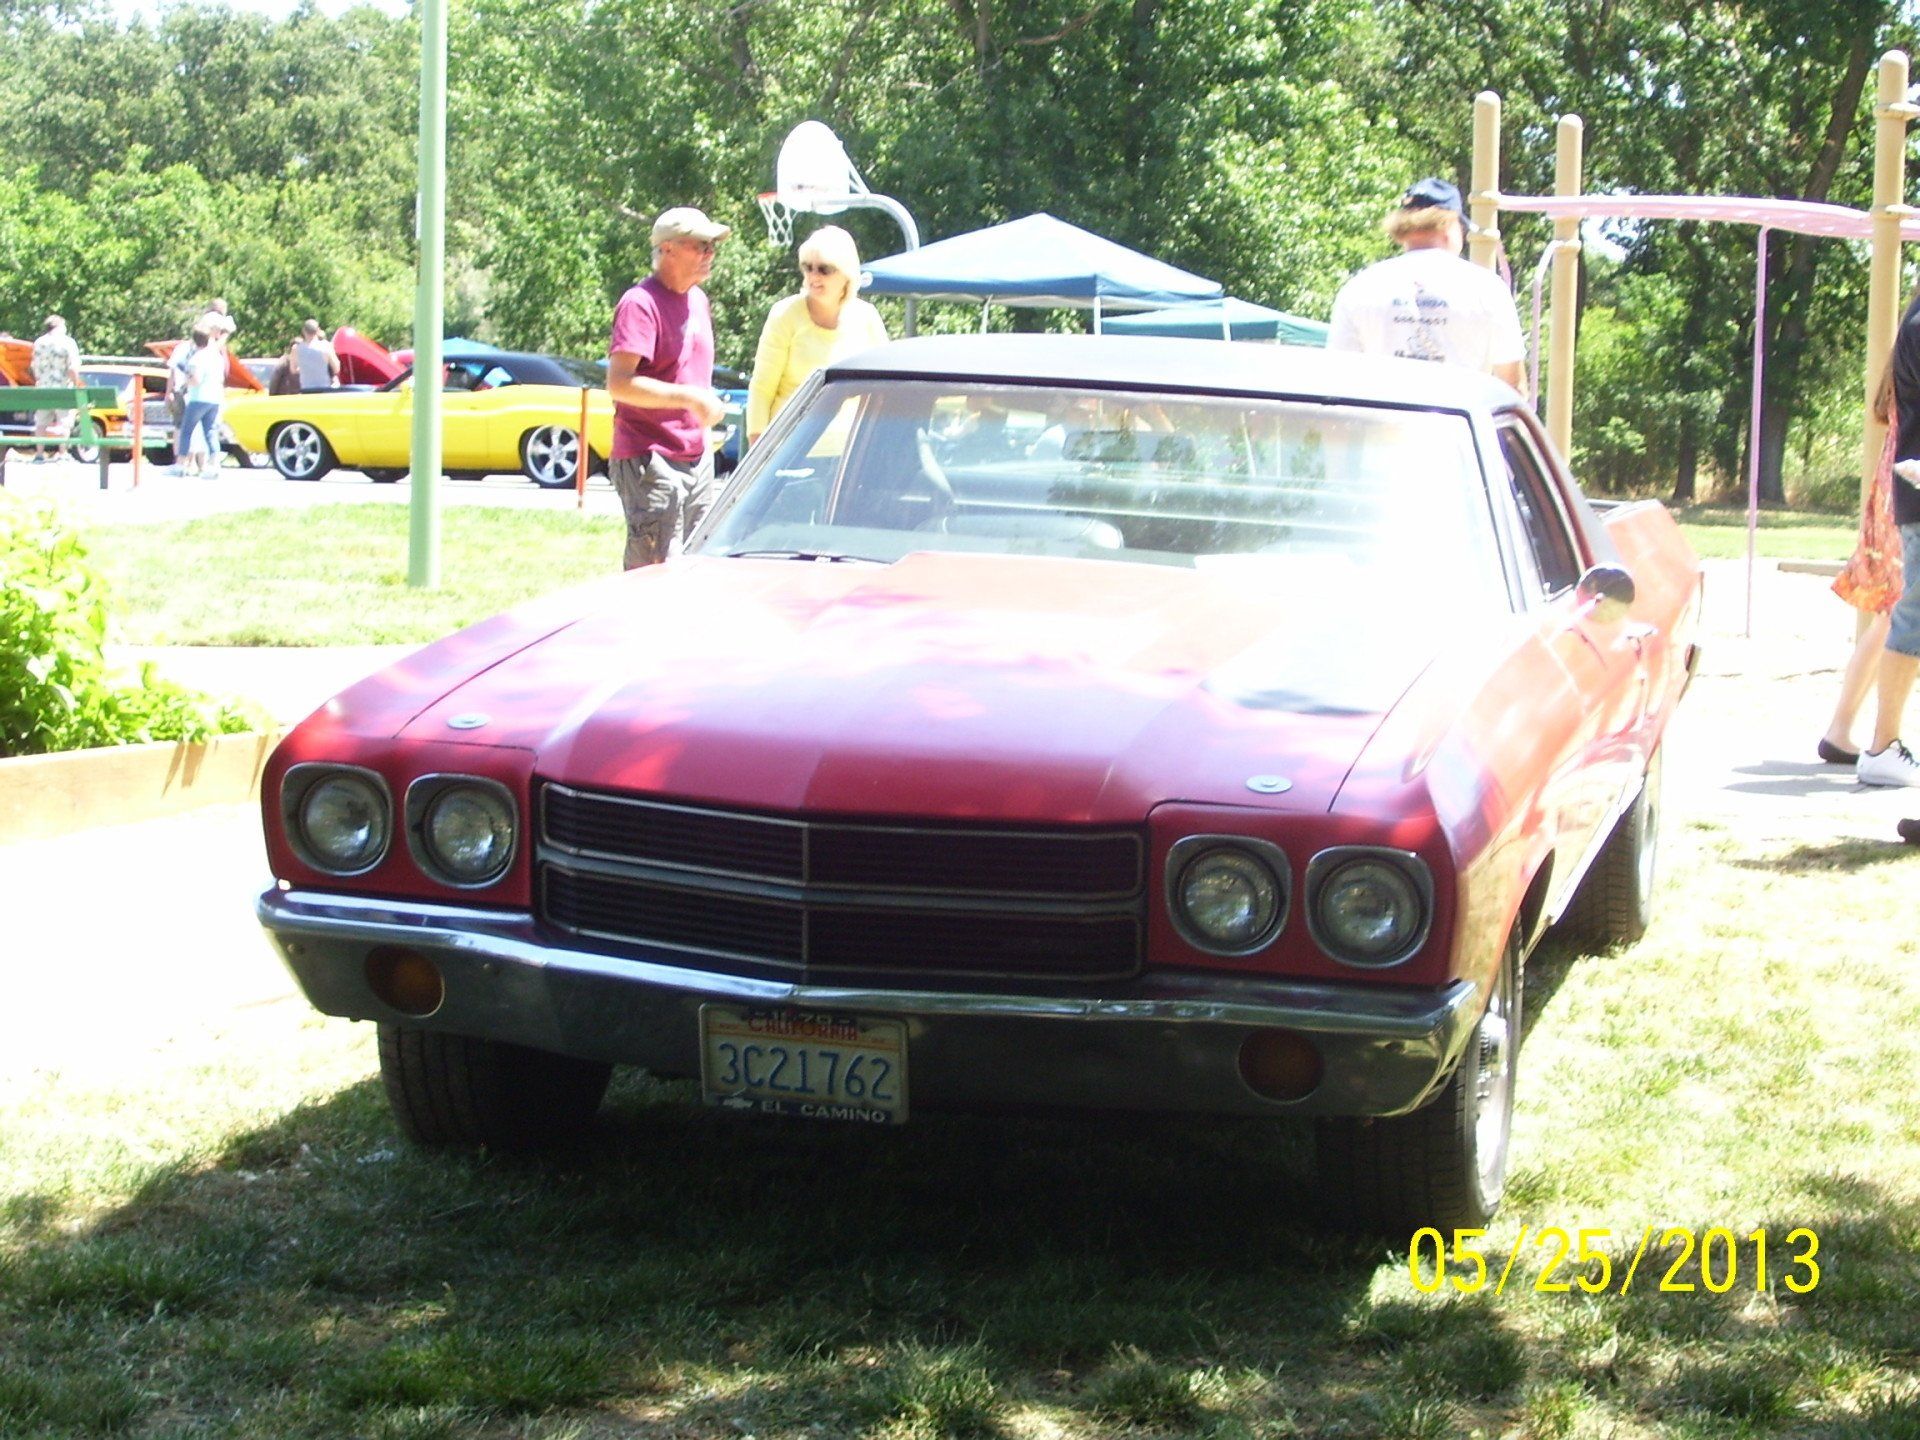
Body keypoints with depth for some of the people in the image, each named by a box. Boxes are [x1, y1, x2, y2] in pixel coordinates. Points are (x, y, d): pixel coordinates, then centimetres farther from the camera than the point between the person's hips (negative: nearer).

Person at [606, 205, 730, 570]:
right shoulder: (641, 304, -14)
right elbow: (619, 384, -23)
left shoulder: (697, 299, 15)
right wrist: (689, 397, -26)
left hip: (696, 458, 9)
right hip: (651, 461, -9)